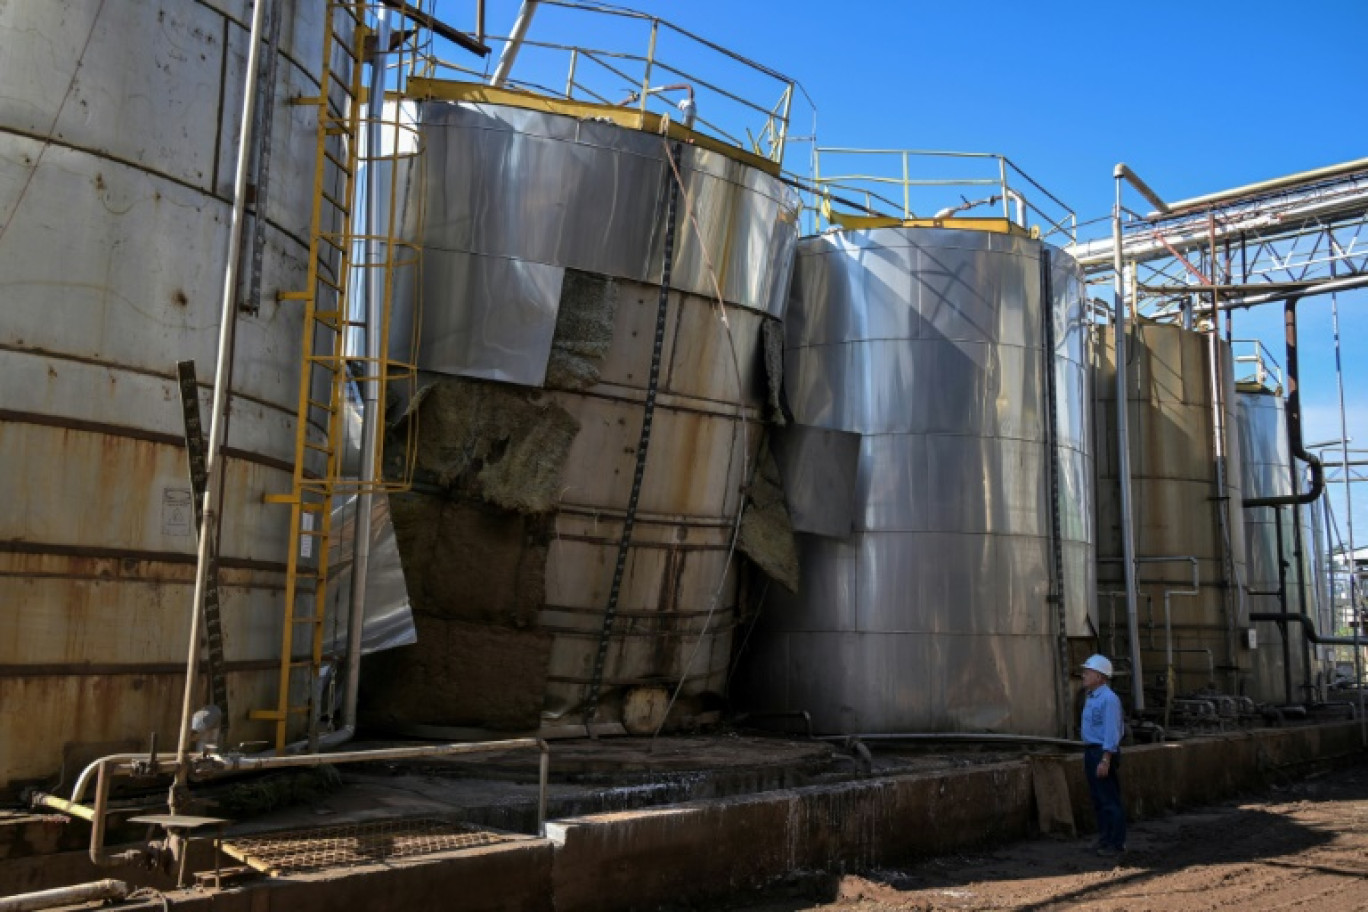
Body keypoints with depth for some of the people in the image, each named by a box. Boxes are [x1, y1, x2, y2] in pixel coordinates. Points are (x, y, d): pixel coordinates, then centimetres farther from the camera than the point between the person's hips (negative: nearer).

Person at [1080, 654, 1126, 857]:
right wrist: (1087, 757, 20)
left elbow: (1112, 733, -20)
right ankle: (1105, 837, 24)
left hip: (1105, 752, -10)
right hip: (1091, 750, 10)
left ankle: (1117, 843, 4)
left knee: (1111, 800, -3)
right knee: (1098, 798, 15)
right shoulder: (1091, 698, 14)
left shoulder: (1109, 699, -17)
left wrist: (1105, 760, -23)